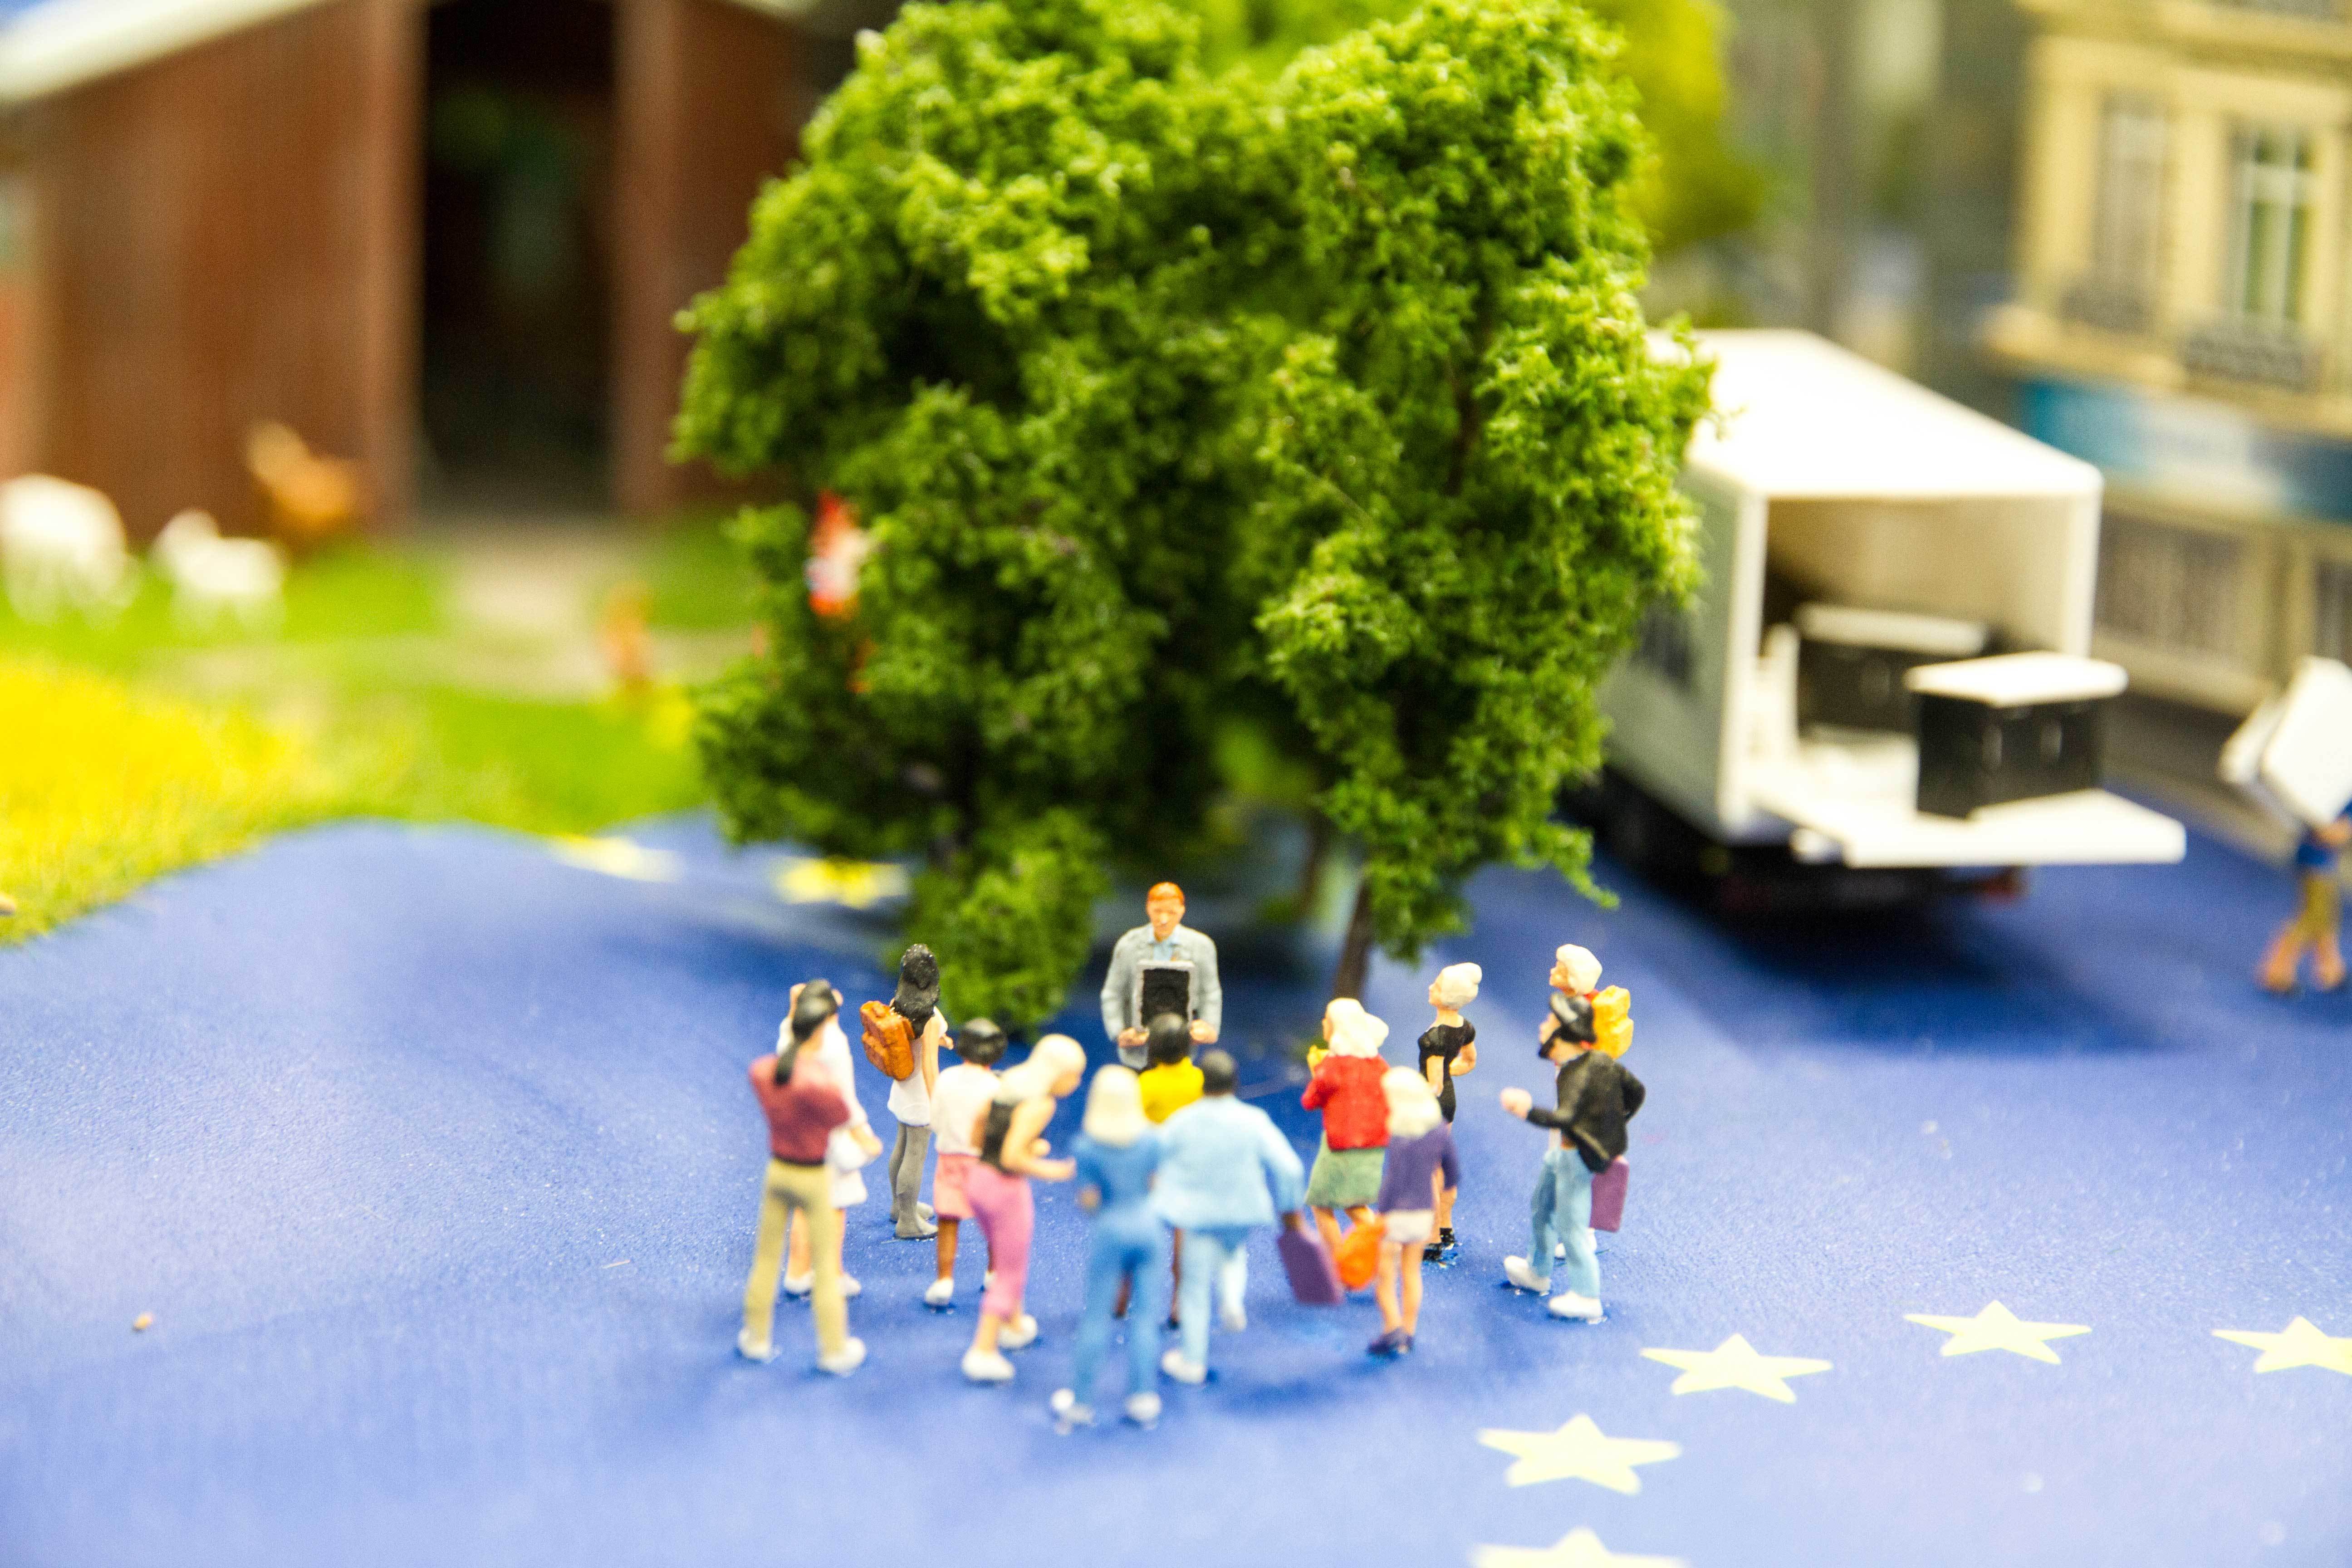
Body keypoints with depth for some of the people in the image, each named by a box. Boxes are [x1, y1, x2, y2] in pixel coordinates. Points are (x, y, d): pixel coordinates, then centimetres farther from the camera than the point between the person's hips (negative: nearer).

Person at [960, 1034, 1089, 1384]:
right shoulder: (1039, 1104, -18)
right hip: (1006, 1188, -8)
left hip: (977, 1179, 8)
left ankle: (1014, 1326, 46)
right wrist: (1052, 1171, -11)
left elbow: (977, 1137, 13)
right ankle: (983, 1352, 4)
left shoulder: (1006, 1087, 7)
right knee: (1011, 1275, 6)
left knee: (1007, 1260, 29)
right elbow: (1012, 1158, -25)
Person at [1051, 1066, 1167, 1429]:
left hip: (1112, 1229, -2)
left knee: (1096, 1316, 6)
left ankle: (1082, 1399, 15)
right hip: (1151, 1228, 2)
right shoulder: (1152, 1140, -5)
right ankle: (1143, 1396, 10)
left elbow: (1089, 1201, -9)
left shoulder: (1087, 1146, -12)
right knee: (1146, 1314, 9)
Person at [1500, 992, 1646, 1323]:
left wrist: (1530, 1112, -56)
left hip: (1576, 1155, -11)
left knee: (1571, 1226, -3)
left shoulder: (1579, 1074, -30)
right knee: (1542, 1208, 26)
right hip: (1563, 1149, 11)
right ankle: (1537, 1273, 44)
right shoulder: (1600, 1060, -1)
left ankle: (1587, 1297, 6)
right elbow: (1636, 1090, 10)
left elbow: (1566, 1117, -43)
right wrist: (1614, 1127, 20)